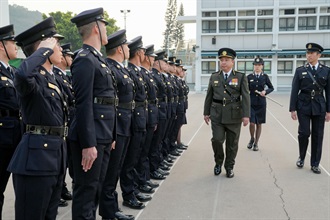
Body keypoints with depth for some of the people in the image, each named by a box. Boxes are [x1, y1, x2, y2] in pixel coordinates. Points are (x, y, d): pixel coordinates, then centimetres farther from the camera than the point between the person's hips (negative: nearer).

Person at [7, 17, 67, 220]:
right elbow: (22, 74, -40)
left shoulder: (52, 78, 16)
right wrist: (45, 49, -23)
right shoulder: (33, 77, -13)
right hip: (36, 156, -9)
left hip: (55, 155, 9)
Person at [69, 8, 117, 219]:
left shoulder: (98, 59, 17)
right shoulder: (85, 59, -13)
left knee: (97, 187, 17)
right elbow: (84, 105, -20)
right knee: (86, 190, 1)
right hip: (91, 137, -9)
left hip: (103, 136, 9)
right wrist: (88, 144, -23)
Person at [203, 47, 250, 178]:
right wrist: (206, 112, 7)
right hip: (217, 114, 1)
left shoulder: (241, 77, 1)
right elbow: (209, 97, 11)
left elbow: (245, 97, -5)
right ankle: (218, 162, 20)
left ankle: (229, 167, 24)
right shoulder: (214, 77, 8)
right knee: (217, 139, -7)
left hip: (234, 115, -1)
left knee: (232, 143, 6)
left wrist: (246, 115, -12)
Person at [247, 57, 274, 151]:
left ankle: (256, 143, 18)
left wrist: (265, 91, -10)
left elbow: (271, 88, 10)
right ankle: (252, 139, 18)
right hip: (251, 102, -1)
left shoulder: (265, 76, 1)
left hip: (261, 103, 1)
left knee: (259, 124, 6)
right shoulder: (249, 77, 1)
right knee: (252, 123, -10)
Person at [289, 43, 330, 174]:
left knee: (317, 135, 4)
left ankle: (315, 164, 16)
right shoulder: (300, 71, 2)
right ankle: (301, 157, 21)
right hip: (303, 106, -1)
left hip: (319, 107, 1)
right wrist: (292, 109, -4)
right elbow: (294, 91, 0)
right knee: (304, 133, -4)